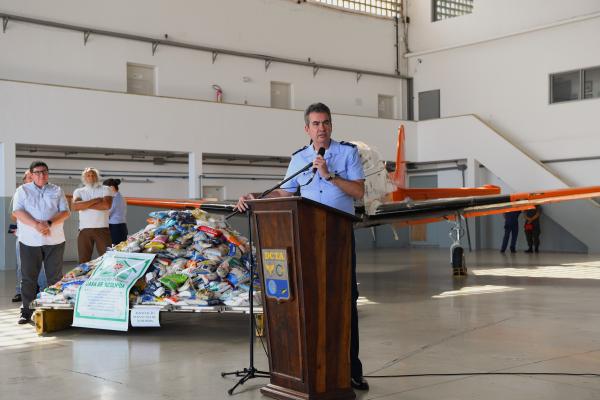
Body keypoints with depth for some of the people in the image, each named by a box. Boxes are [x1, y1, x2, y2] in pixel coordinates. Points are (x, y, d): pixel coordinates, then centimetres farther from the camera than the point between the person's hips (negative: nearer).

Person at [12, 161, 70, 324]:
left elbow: (65, 212, 2)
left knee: (55, 277, 4)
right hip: (29, 241, -1)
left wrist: (49, 223, -16)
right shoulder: (22, 190, 7)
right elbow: (17, 211, -6)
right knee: (28, 278, 3)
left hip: (54, 240, 1)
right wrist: (36, 225, -20)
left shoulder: (57, 191, 10)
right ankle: (26, 312, 9)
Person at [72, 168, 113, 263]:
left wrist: (84, 204, -7)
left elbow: (107, 205, -12)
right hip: (84, 230, 2)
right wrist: (95, 200, -10)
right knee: (83, 260, 3)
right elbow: (75, 206, -8)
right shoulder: (78, 191, 12)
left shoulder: (105, 189, 7)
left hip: (102, 229, -2)